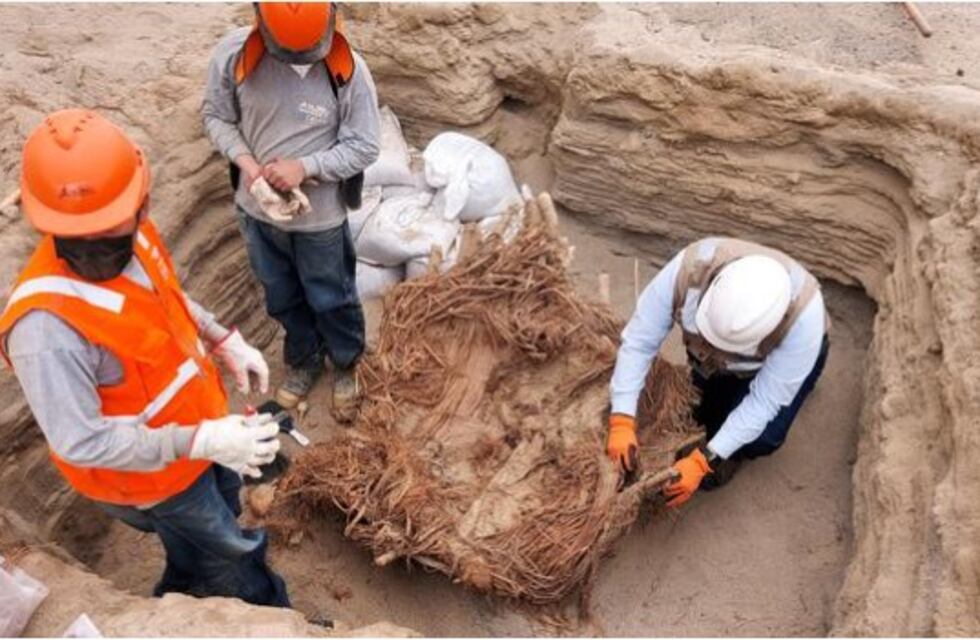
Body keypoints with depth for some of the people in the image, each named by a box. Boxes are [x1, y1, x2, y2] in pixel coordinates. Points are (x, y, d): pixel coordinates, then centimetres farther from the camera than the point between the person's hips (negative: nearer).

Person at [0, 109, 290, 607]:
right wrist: (201, 441, -36)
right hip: (153, 474, -7)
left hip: (198, 425, 8)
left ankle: (179, 604, 64)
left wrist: (225, 341, -2)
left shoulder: (134, 234, -16)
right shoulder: (47, 324, -40)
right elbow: (82, 442, -33)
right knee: (232, 558, 18)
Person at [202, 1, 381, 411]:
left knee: (331, 299, 17)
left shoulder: (348, 70, -20)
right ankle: (303, 362, 50)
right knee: (282, 298, 23)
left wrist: (304, 166, -26)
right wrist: (245, 161, -18)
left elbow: (364, 147, -14)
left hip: (320, 217, -3)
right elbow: (215, 115, 0)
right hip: (257, 210, 3)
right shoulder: (233, 54, -14)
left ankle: (345, 364, 46)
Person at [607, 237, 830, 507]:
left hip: (778, 359, -2)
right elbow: (639, 341, -31)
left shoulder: (803, 315, -42)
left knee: (760, 439, -22)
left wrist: (703, 461, -36)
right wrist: (622, 421, -37)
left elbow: (765, 402, -33)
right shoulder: (689, 268, -40)